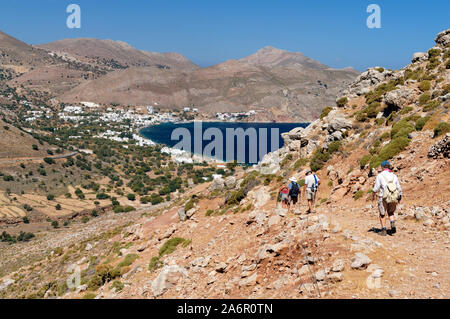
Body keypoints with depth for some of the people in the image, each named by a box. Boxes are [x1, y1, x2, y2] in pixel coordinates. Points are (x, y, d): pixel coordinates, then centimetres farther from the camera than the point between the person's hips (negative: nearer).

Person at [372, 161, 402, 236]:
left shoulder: (380, 175, -4)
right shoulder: (394, 176, 7)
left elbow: (376, 188, -4)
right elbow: (399, 188, 9)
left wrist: (373, 195, 13)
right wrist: (400, 198, 22)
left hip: (384, 197, -3)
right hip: (393, 198, 3)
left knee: (382, 214, 14)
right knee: (391, 212, 23)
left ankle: (383, 230, 13)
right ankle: (393, 225, -1)